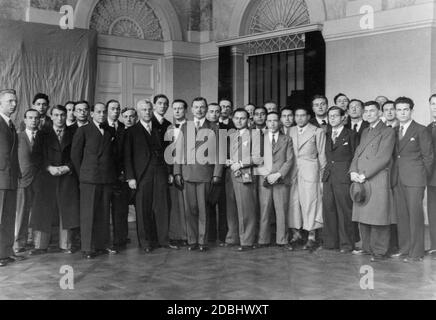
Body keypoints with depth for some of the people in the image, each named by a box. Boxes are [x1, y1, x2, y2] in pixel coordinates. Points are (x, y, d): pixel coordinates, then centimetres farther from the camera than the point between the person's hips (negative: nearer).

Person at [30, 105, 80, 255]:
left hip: (68, 177, 0)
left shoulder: (73, 134, 10)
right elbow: (37, 155, 3)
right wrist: (49, 168, -11)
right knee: (43, 211, -2)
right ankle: (41, 246, 4)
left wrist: (67, 167, -11)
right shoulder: (43, 134, 11)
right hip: (47, 176, 0)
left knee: (67, 211, -1)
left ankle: (65, 244, 7)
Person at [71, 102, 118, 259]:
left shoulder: (110, 132, 16)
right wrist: (82, 173, 0)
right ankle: (88, 248, 1)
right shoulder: (83, 131, 2)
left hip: (107, 178, 5)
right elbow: (75, 154, 1)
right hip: (89, 178, -4)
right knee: (88, 213, -3)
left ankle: (102, 245, 14)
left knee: (104, 213, 7)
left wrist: (114, 174, 10)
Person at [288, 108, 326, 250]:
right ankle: (296, 233, 14)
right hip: (293, 171, 4)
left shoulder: (318, 132, 2)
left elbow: (321, 154, 2)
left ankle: (312, 237, 1)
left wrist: (323, 174, 0)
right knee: (293, 202, 2)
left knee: (310, 202, -4)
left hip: (310, 170, -4)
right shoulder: (290, 131, 13)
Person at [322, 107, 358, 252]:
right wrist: (324, 174, 8)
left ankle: (346, 243, 4)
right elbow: (325, 156, 16)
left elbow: (355, 156, 0)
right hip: (328, 177, 5)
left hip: (344, 177, -5)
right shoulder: (326, 135, 17)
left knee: (345, 211, -3)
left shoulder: (351, 134, 2)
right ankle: (330, 242, 13)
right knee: (328, 209, 5)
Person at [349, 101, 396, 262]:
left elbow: (383, 157, -11)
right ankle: (367, 247, 19)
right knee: (363, 216, 9)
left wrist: (364, 175, -14)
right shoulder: (365, 132, 22)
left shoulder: (387, 132, -2)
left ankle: (379, 251, 3)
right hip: (360, 181, 7)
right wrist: (353, 172, 0)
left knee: (378, 217, -5)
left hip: (377, 180, -7)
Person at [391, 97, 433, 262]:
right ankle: (404, 249, 16)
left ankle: (416, 252, 2)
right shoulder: (394, 131, 14)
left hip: (414, 180, -5)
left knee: (415, 215, -4)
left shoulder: (421, 131, -1)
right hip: (397, 179, 5)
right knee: (401, 215, 8)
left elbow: (428, 156, -1)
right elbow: (394, 155, 14)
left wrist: (423, 177, -2)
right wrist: (394, 175, 5)